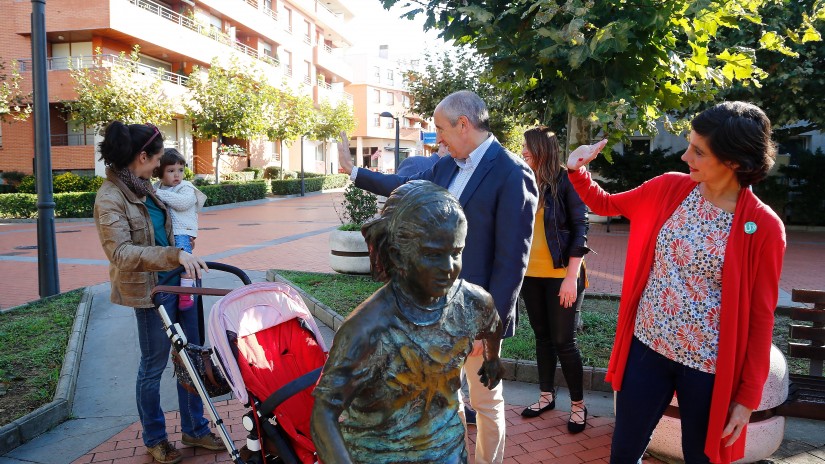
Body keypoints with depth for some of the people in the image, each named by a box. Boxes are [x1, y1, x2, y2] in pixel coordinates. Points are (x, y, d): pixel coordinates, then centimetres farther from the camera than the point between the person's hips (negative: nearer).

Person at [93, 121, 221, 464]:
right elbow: (121, 252, -27)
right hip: (150, 290, -8)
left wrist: (184, 258, 26)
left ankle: (194, 429, 29)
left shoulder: (141, 186, 9)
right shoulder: (110, 198, -17)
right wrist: (175, 255, -36)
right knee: (154, 365, 7)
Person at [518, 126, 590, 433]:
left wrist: (571, 277, -15)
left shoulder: (565, 180, -8)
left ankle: (578, 404, 17)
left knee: (564, 341, 0)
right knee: (542, 336, 15)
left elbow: (580, 227, -10)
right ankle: (546, 396, 29)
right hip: (530, 274, 5)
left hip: (560, 275, -5)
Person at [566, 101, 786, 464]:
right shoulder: (669, 189, -4)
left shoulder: (764, 227, -14)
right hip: (647, 348, 3)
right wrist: (576, 169, -8)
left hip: (707, 367, -3)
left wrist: (748, 396, -6)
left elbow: (760, 317, -9)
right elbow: (605, 204, 11)